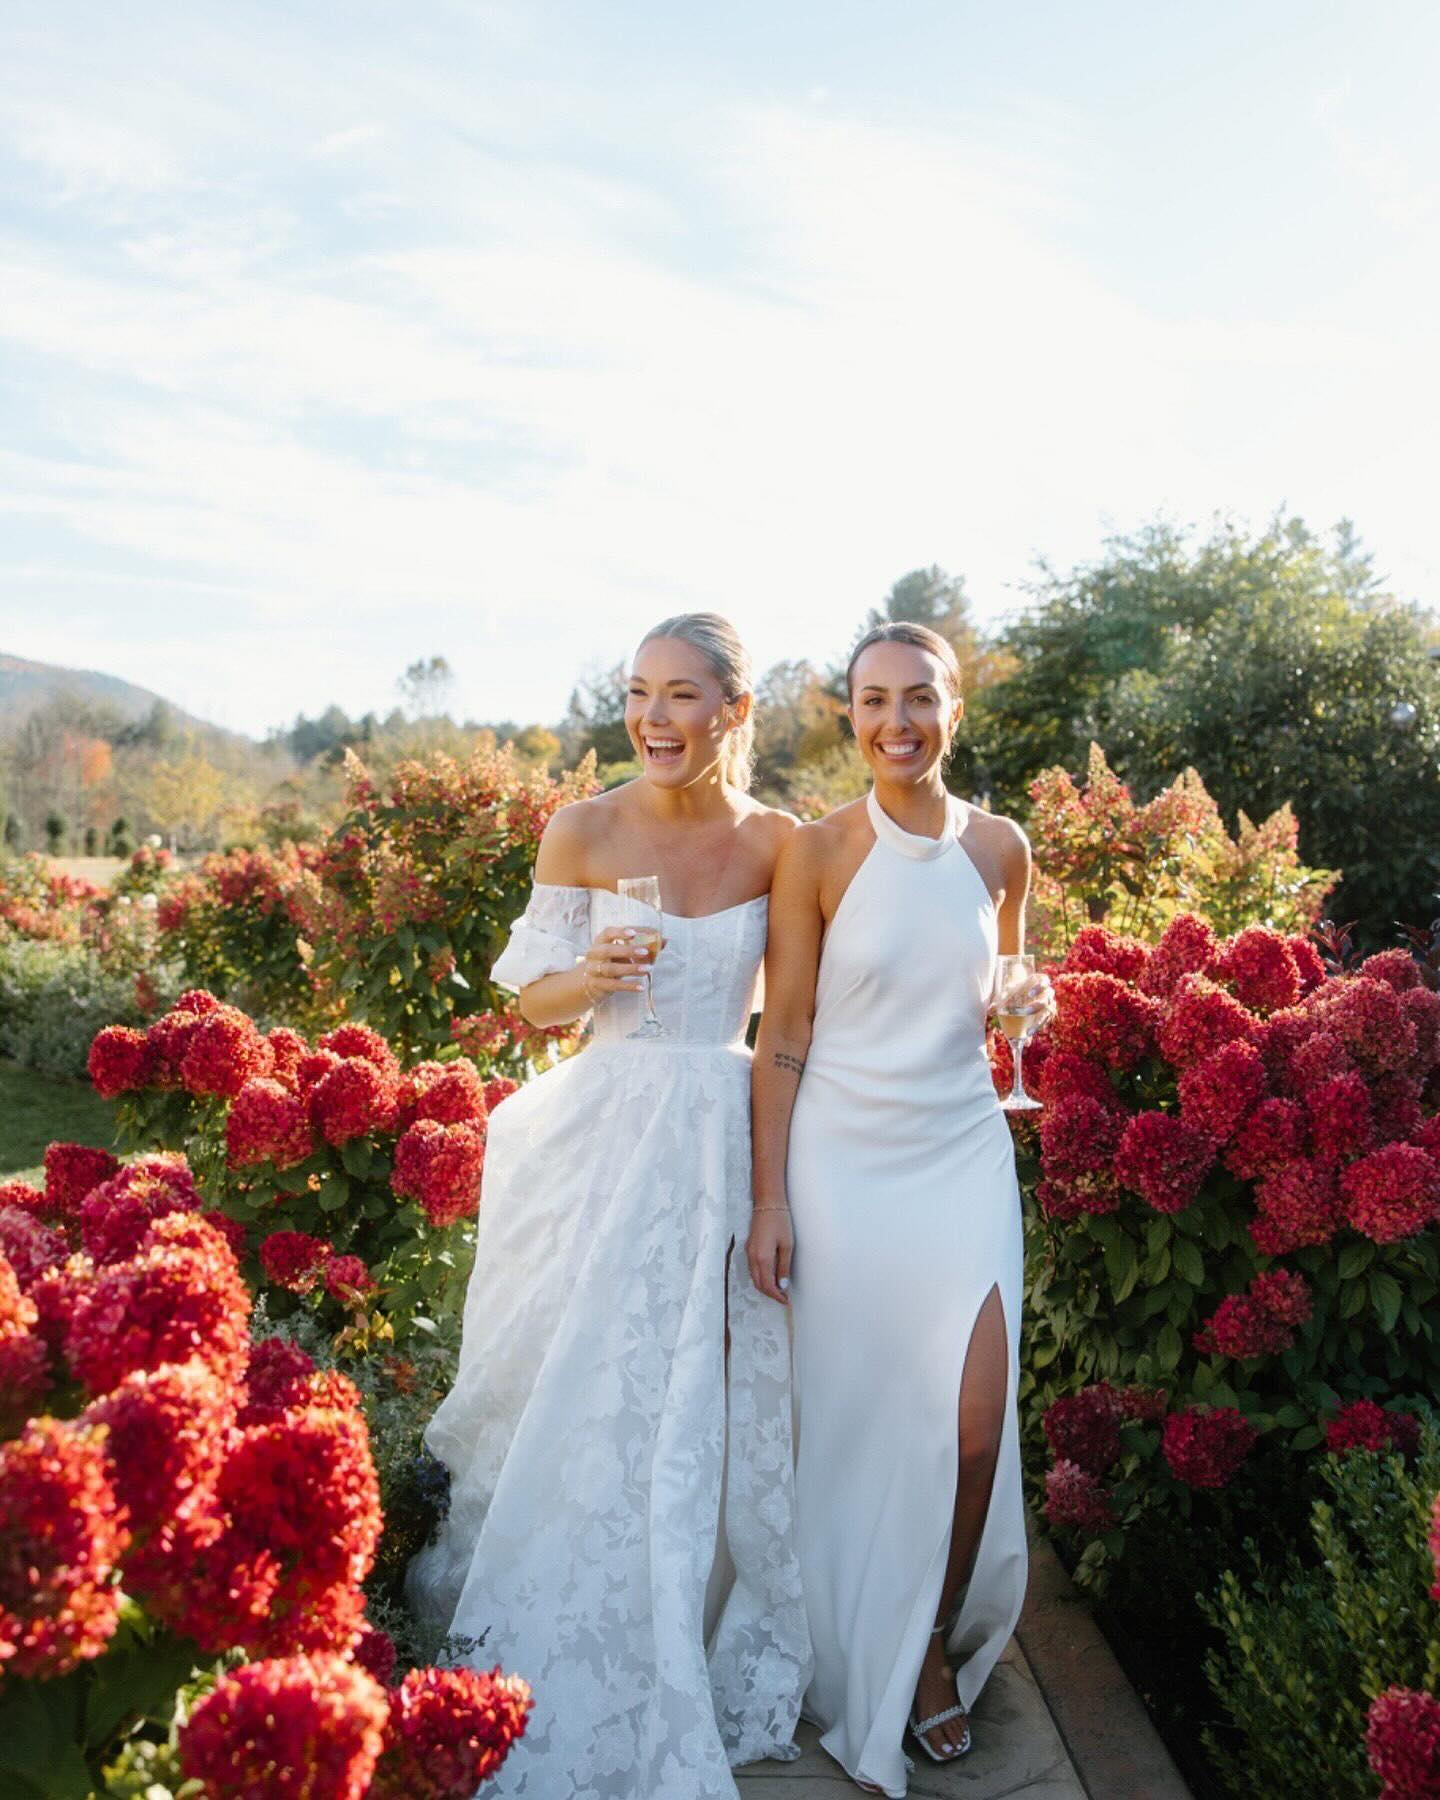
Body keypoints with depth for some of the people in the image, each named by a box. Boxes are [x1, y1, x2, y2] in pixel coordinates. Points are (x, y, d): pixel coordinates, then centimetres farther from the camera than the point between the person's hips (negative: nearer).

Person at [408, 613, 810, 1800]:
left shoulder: (774, 841, -2)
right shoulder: (584, 833, -5)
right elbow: (532, 1002, 3)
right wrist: (591, 977, -18)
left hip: (726, 1142, 1)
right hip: (606, 1135, -1)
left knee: (712, 1408, 10)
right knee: (589, 1399, 4)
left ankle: (702, 1676, 35)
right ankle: (582, 1698, 27)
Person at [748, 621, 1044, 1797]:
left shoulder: (999, 847, 2)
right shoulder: (820, 849, -7)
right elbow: (784, 1034, -6)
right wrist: (770, 1198, -8)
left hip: (962, 1151, 3)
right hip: (843, 1156, -2)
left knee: (973, 1419, -4)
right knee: (852, 1418, 7)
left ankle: (938, 1644, 26)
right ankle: (858, 1678, 32)